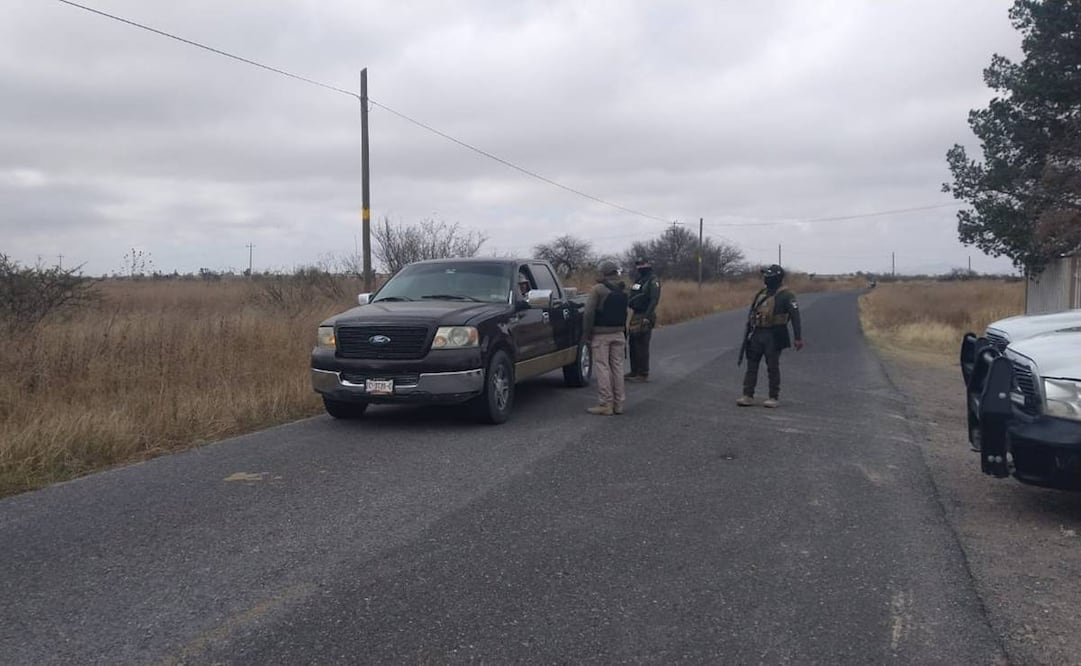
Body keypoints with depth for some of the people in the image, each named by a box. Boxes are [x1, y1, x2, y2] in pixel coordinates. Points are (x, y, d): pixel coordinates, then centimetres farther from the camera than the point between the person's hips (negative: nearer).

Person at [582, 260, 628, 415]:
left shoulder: (598, 289, -11)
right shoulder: (623, 290, 9)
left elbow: (589, 313, -14)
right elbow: (624, 313, 13)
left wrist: (587, 333, -8)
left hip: (601, 334, -6)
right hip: (618, 333, 6)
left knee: (602, 367, -3)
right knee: (617, 367, 10)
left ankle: (605, 404, -6)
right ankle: (618, 404, 13)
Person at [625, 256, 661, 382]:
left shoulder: (653, 281, -9)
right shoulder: (638, 280, 18)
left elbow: (654, 300, -19)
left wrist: (647, 316, -26)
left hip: (644, 318, -9)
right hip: (635, 316, 9)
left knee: (642, 346, -8)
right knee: (633, 345, 12)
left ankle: (643, 374, -3)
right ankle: (634, 372, 20)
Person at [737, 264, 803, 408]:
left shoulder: (785, 295, -8)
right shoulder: (762, 293, 14)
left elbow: (795, 316, -14)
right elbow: (752, 312, 20)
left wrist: (798, 337, -21)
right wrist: (749, 330, 17)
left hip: (773, 336, -7)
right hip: (757, 334, 7)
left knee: (773, 367, 0)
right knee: (751, 365, 4)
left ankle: (774, 398, 9)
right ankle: (748, 396, 8)